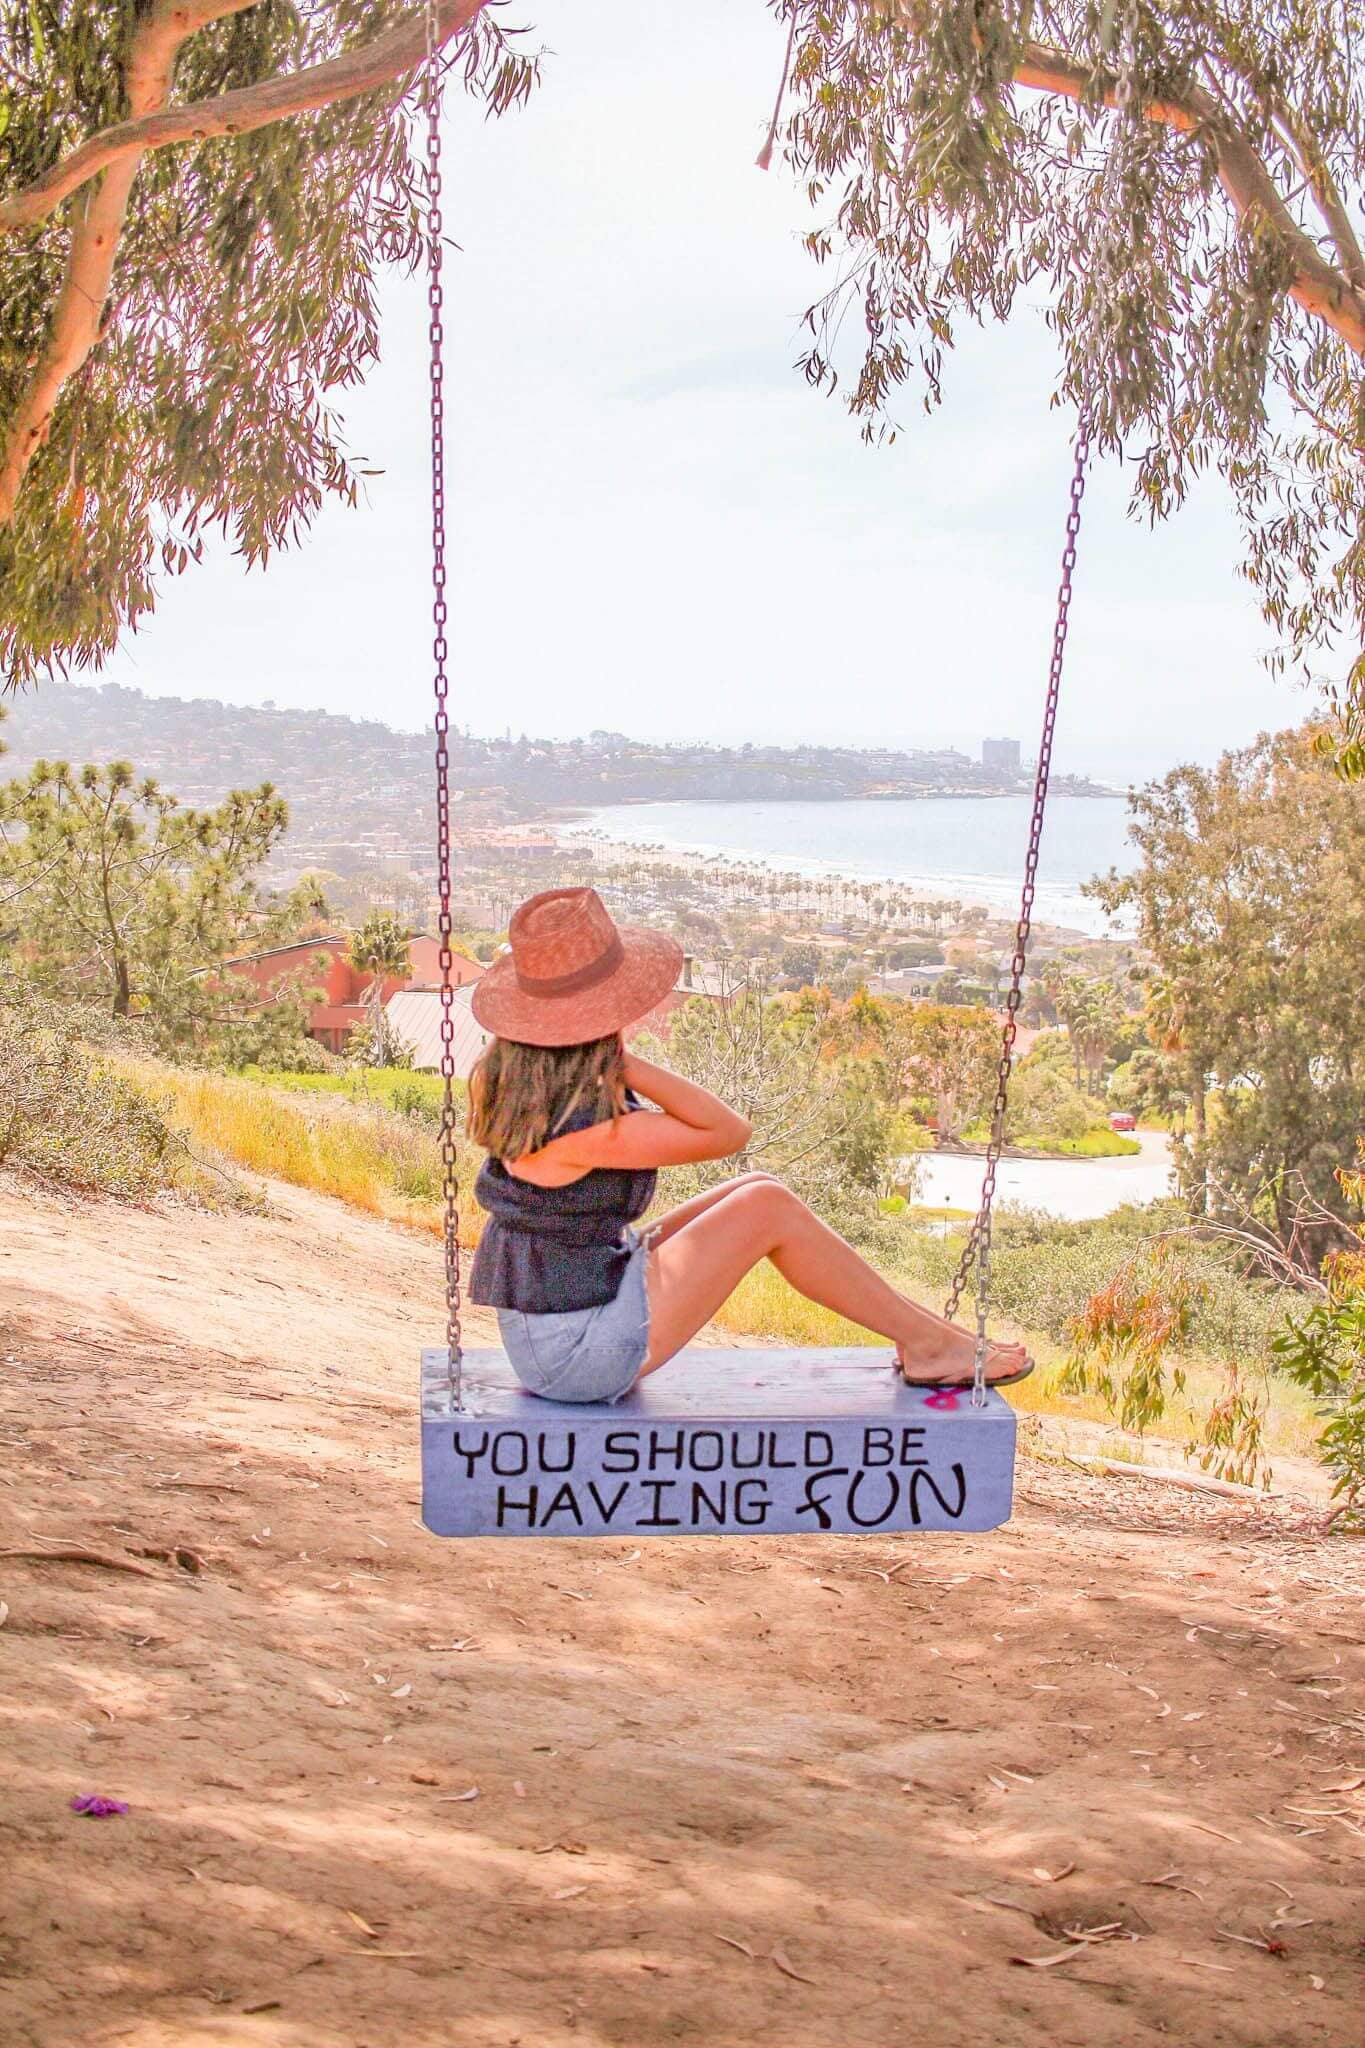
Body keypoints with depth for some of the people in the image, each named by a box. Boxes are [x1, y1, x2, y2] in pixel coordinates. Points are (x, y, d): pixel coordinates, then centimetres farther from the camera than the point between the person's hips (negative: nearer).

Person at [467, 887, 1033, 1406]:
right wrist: (626, 1062, -23)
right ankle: (928, 1344, 7)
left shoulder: (512, 1083, -1)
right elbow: (728, 1131, -17)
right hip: (580, 1348, -9)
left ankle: (917, 1328, 16)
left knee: (755, 1191, 8)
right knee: (769, 1208, -8)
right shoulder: (582, 1128, -28)